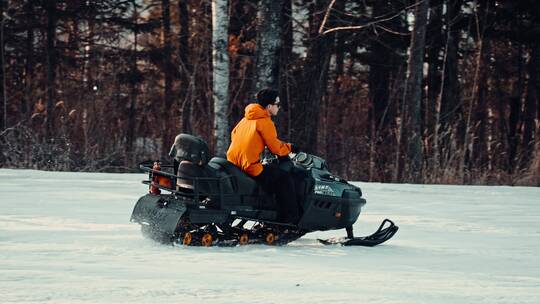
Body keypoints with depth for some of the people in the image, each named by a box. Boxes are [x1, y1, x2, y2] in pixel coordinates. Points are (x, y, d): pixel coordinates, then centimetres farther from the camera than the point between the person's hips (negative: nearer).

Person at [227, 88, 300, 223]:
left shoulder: (246, 118, 13)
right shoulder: (265, 122, -12)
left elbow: (234, 134, 25)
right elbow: (276, 148, -11)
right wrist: (290, 148, 7)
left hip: (232, 163, 9)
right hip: (250, 166, -9)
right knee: (285, 179, -4)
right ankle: (291, 219, -6)